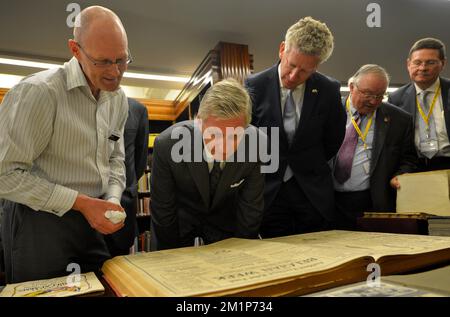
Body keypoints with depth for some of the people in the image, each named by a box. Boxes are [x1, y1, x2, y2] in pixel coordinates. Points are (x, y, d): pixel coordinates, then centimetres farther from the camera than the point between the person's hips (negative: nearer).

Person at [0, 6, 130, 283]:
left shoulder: (119, 98, 2)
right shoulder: (38, 91, -20)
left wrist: (113, 199, -5)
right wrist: (81, 203, -21)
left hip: (95, 219, 6)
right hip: (41, 223, -6)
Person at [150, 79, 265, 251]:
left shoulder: (257, 143, -29)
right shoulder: (167, 144, -32)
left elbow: (251, 208, -15)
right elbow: (163, 210, -18)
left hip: (225, 220, 1)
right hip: (179, 218, -1)